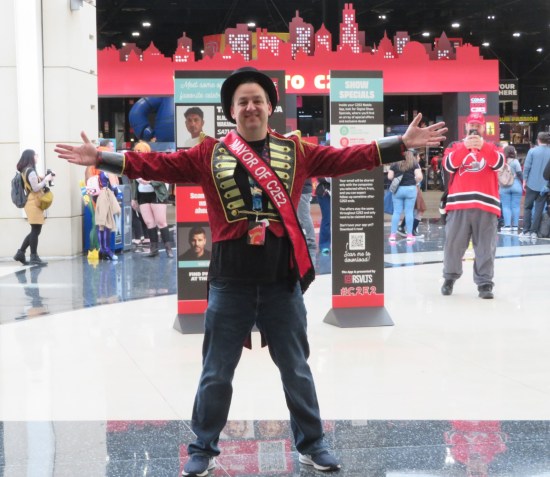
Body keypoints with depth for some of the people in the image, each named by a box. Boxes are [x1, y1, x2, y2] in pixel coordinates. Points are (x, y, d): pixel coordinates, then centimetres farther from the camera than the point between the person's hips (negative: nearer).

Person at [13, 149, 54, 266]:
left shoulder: (25, 171, 16)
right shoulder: (31, 171, -13)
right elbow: (35, 188, -17)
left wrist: (43, 180, 8)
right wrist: (46, 180, -9)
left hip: (32, 204, 10)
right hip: (34, 204, -10)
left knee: (34, 231, 12)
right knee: (35, 231, -7)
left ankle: (20, 253, 12)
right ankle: (34, 257, -5)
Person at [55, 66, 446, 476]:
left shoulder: (296, 152, 4)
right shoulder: (209, 154, 2)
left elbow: (347, 158, 1)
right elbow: (159, 165, -1)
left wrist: (402, 144, -6)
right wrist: (101, 159, -8)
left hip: (282, 282, 1)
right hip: (230, 284, 0)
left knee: (297, 370, 13)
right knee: (216, 374, 10)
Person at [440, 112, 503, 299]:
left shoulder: (491, 147, 15)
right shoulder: (456, 146, 14)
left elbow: (498, 164, -7)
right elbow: (449, 164, -6)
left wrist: (483, 146, -22)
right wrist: (465, 146, -20)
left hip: (485, 205, 0)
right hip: (459, 204, 0)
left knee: (486, 247, -2)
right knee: (453, 243, 3)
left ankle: (485, 283, 1)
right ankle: (450, 277, 19)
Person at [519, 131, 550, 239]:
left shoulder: (532, 151, -6)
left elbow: (527, 167, -7)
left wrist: (524, 180, 1)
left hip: (532, 184, -1)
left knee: (527, 207, 10)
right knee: (539, 209, 7)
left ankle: (526, 231, 6)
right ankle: (534, 231, 5)